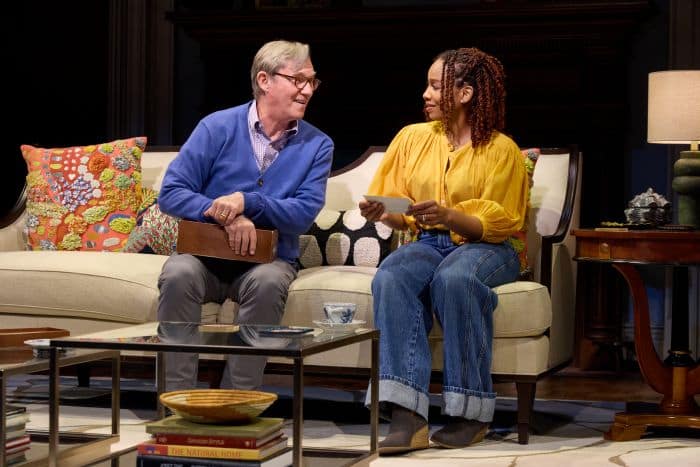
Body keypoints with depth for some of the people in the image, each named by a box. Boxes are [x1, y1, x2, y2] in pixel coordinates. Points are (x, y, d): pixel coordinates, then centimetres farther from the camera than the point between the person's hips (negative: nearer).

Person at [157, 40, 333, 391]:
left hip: (269, 259, 0)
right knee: (178, 274, -33)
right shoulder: (217, 128, -1)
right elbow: (171, 194, -6)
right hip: (205, 253, 0)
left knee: (268, 282, -34)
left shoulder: (317, 145, 3)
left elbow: (304, 213, -8)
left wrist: (245, 201, -22)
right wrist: (227, 216, -21)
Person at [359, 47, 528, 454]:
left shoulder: (501, 149, -3)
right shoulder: (413, 137, 10)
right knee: (391, 278, -32)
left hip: (487, 248, -3)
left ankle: (471, 412, -29)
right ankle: (407, 417, -41)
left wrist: (448, 216, -23)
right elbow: (402, 214, 14)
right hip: (428, 243, 3)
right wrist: (383, 214, -10)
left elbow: (500, 224, -7)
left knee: (453, 278, -39)